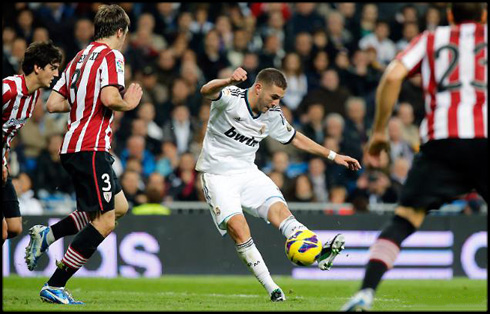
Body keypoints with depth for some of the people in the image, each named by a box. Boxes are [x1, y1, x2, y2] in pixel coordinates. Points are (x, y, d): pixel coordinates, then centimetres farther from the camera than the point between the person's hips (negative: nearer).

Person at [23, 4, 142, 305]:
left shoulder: (80, 58, 17)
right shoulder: (112, 56, -8)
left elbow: (53, 103, 14)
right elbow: (109, 98, -24)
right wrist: (128, 103, -4)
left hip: (73, 147, 10)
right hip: (91, 148, -10)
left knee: (120, 206, 19)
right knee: (105, 221, -7)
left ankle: (47, 234, 11)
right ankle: (55, 286, -7)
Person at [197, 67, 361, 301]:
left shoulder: (272, 116, 3)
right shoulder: (232, 97, -16)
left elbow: (295, 138, 20)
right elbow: (206, 91, -38)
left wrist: (333, 156, 16)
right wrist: (229, 81, -61)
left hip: (248, 172, 5)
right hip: (217, 174, -5)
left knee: (279, 209, -19)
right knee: (238, 228, -22)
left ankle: (320, 253, -37)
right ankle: (271, 289, -20)